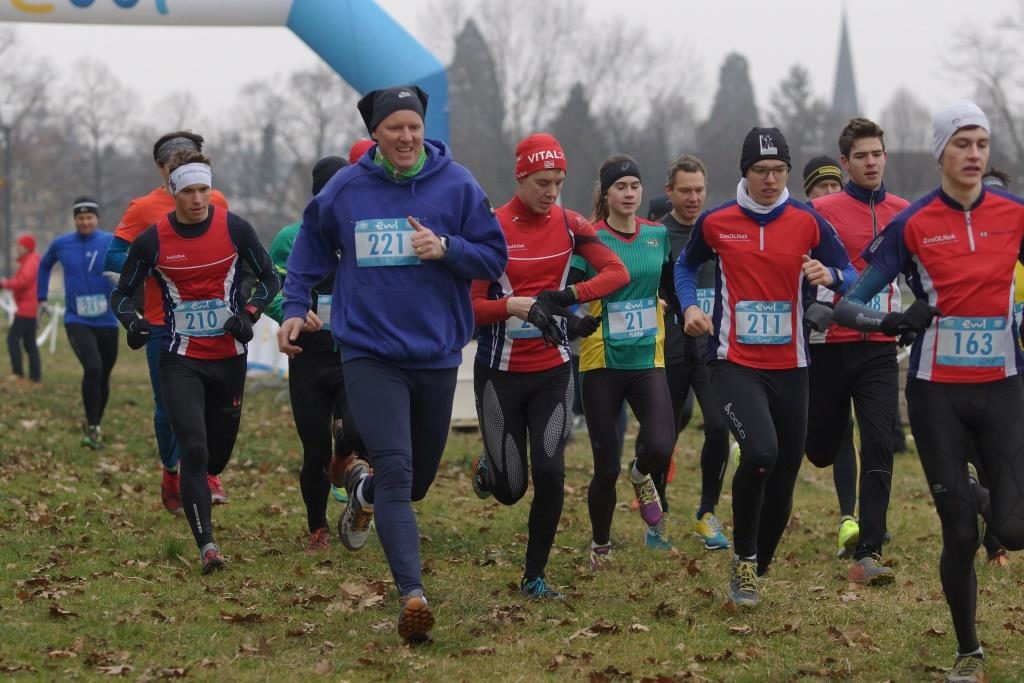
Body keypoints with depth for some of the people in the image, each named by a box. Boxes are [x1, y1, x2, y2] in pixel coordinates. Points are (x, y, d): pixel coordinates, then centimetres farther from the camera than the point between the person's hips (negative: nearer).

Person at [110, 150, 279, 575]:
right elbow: (121, 293, 5)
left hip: (229, 358, 2)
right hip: (180, 361, -2)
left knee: (218, 453, 11)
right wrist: (132, 322, -17)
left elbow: (269, 278, 6)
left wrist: (249, 313, -12)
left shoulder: (234, 229, -5)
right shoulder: (152, 241, -7)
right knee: (193, 449, -16)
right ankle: (207, 546, -18)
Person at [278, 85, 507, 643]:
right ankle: (412, 593, -18)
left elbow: (494, 258, 0)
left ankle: (364, 488, 50)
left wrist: (446, 248, -17)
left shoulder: (456, 186, -3)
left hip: (437, 355, 2)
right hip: (369, 352, -2)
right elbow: (310, 250, 16)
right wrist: (294, 308, 6)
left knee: (419, 479, 16)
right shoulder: (344, 189, 0)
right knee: (395, 470, -16)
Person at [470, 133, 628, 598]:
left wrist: (565, 297, -23)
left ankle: (534, 576, 8)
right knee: (510, 489, 3)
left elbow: (617, 273, -9)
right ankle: (487, 468, 41)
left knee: (549, 473, -8)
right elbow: (471, 307, -13)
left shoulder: (569, 224, 0)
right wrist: (520, 305, -30)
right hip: (500, 372, -2)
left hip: (552, 370, 3)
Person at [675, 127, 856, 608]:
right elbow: (686, 265, 19)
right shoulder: (715, 223, 1)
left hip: (789, 367, 2)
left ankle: (756, 570, 27)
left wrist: (830, 276, -18)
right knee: (760, 451, -27)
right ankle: (744, 559, -8)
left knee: (783, 480, 6)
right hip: (735, 364, -2)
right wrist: (689, 305, 1)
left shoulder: (808, 222, 0)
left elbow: (849, 275, 4)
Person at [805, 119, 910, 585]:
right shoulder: (823, 211, -4)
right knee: (821, 449, 7)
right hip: (831, 344, -2)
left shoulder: (903, 213, 7)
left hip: (880, 348, 2)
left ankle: (867, 553, -11)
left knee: (879, 448, -11)